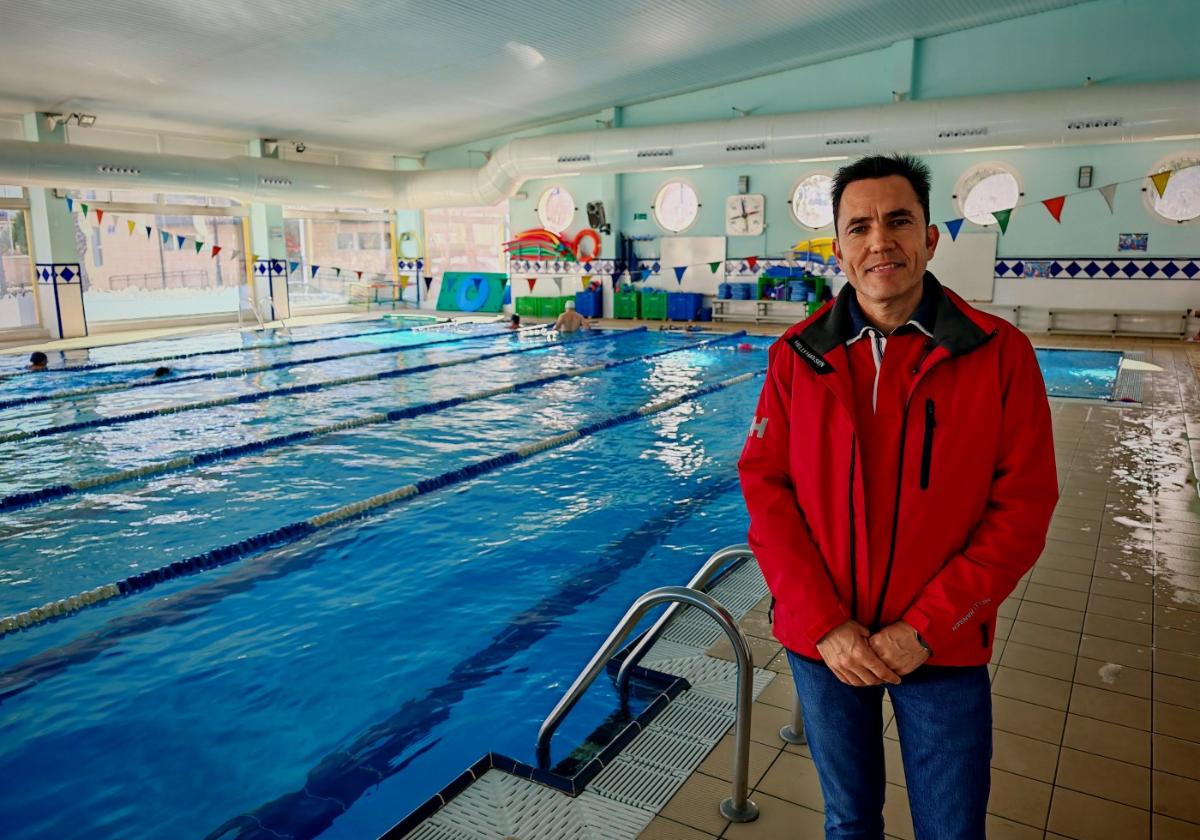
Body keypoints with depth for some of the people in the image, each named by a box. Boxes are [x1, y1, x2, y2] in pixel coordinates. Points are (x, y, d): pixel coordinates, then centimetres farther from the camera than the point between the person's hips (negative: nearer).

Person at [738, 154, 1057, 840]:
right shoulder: (798, 356, -4)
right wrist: (824, 625, -12)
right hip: (823, 645, 2)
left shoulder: (999, 354, -8)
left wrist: (925, 630, -14)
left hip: (945, 651, -1)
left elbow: (1022, 507, -9)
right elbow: (764, 486, -5)